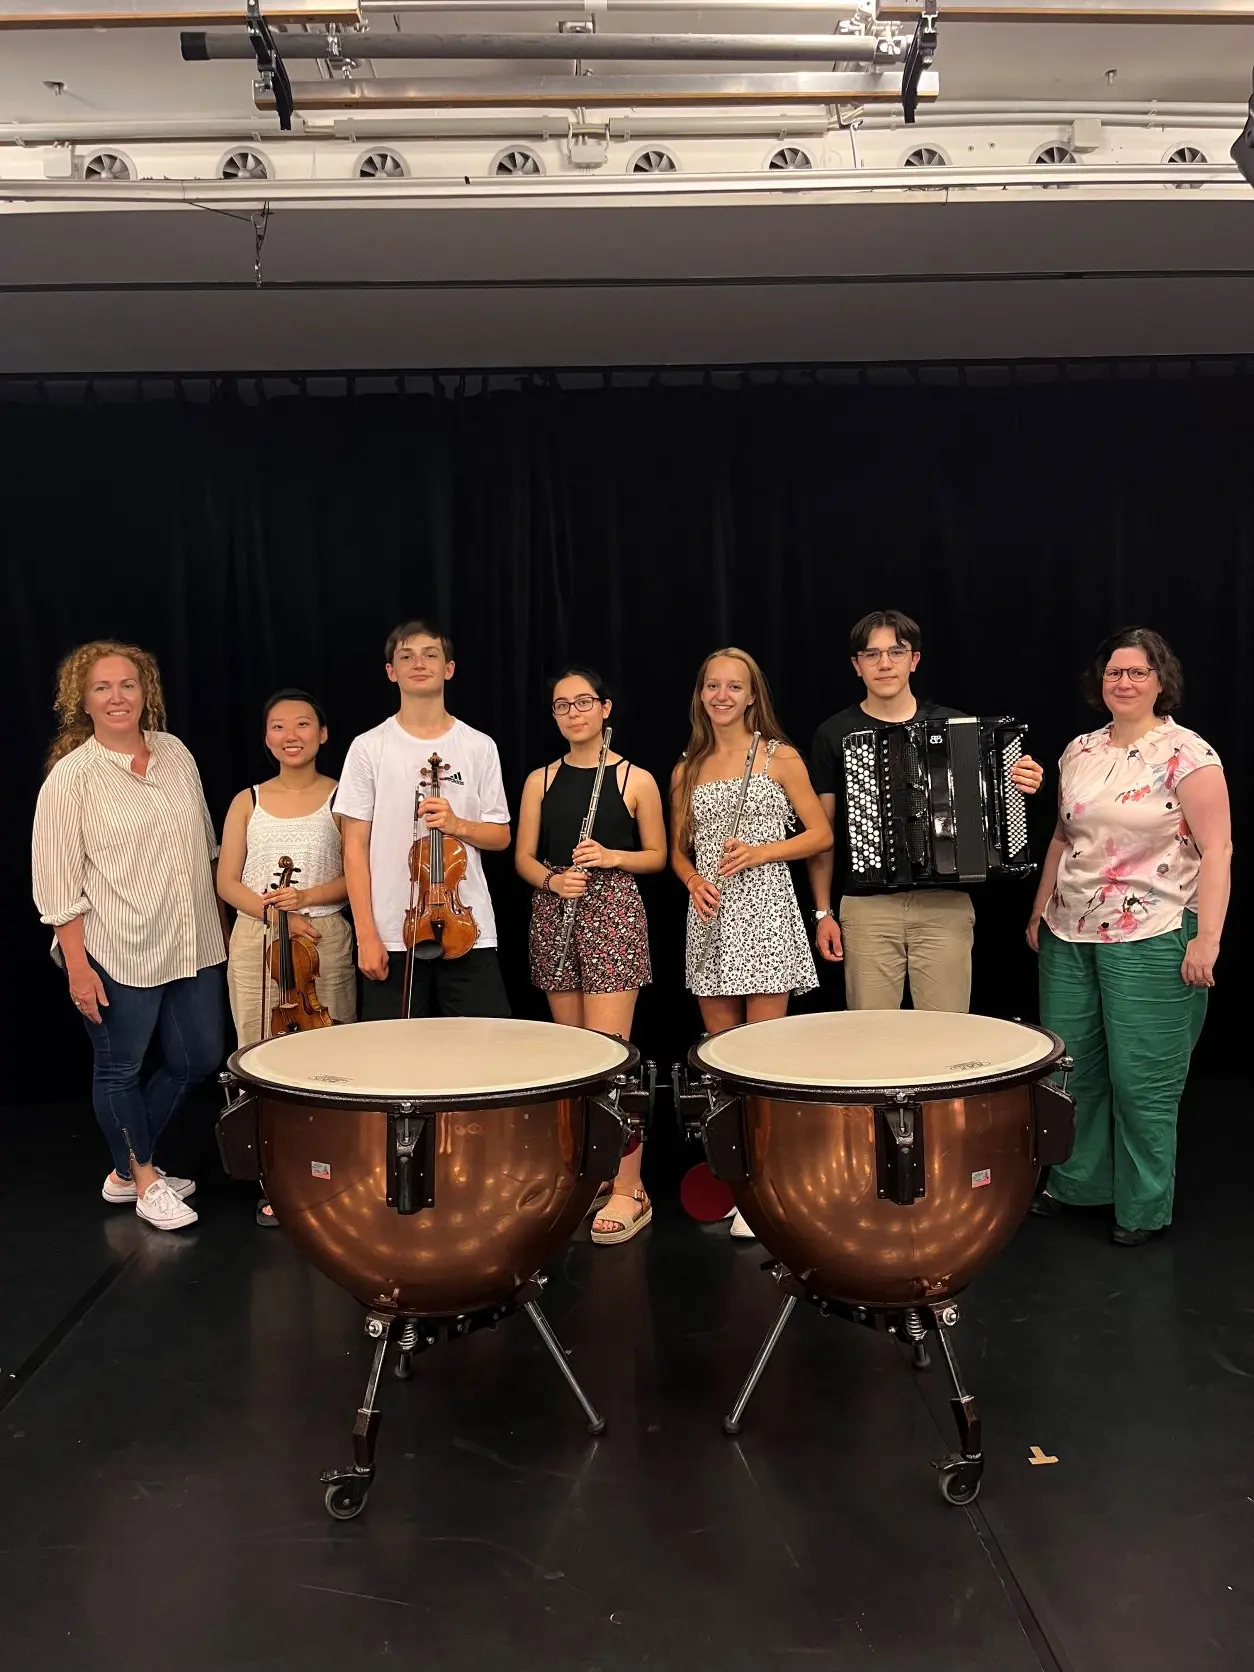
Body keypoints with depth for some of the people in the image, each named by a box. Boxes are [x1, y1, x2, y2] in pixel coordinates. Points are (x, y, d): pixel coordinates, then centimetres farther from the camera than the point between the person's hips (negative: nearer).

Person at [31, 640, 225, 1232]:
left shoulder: (175, 752, 5)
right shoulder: (71, 776, -10)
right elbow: (57, 881, -12)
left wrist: (220, 918, 15)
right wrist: (77, 965, -16)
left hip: (191, 944, 6)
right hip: (116, 952, -6)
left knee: (199, 1057, 13)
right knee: (120, 1068, 9)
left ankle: (129, 1169, 33)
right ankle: (143, 1181, 29)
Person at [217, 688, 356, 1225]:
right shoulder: (247, 802, 9)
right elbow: (227, 884, 6)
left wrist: (309, 896, -15)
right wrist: (276, 912, -10)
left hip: (326, 939, -2)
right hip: (256, 942, 2)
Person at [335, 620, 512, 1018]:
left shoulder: (479, 747, 4)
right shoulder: (369, 748, 1)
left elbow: (501, 837, 9)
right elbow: (355, 848, 0)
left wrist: (458, 826, -12)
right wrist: (366, 934, -6)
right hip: (392, 937, -1)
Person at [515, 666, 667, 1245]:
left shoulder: (636, 780, 0)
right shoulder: (541, 780, 9)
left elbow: (656, 857, 6)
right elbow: (523, 857, 10)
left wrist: (612, 857, -12)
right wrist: (552, 879, -11)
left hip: (615, 913, -4)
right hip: (555, 916, 4)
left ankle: (629, 1190, -4)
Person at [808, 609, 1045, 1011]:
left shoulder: (952, 725, 8)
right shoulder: (835, 734, 5)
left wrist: (1019, 785, -6)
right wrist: (823, 912, 3)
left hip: (945, 905, 1)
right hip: (867, 907, 0)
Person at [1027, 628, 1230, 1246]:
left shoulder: (1187, 754, -8)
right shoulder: (1080, 752, 10)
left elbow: (1217, 850, -12)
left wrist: (1207, 937, -18)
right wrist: (1039, 912, 16)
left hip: (1150, 939, -6)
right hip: (1069, 935, 6)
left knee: (1142, 1078, 1)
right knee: (1071, 1066, 13)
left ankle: (1145, 1207, 18)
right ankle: (1076, 1181, 31)